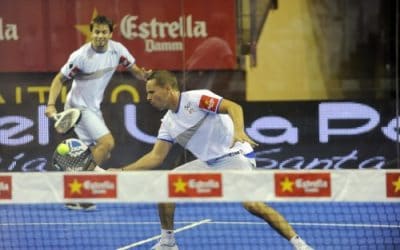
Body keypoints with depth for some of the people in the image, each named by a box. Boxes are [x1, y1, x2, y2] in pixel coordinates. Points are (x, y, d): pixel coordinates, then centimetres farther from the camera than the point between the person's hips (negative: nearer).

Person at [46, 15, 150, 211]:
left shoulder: (117, 50, -7)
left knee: (101, 155, 10)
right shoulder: (81, 56, -22)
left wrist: (143, 75, -20)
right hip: (79, 107, -8)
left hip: (94, 108, 8)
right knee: (107, 142, -21)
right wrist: (51, 105, -26)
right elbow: (60, 79, -14)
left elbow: (134, 69, 4)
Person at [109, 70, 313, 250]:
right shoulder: (168, 123, 11)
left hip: (234, 156, -8)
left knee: (252, 204, -27)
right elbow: (156, 156, 10)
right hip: (209, 164, 8)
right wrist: (122, 171, 4)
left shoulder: (195, 99, -12)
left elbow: (233, 107, -21)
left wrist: (239, 131, -40)